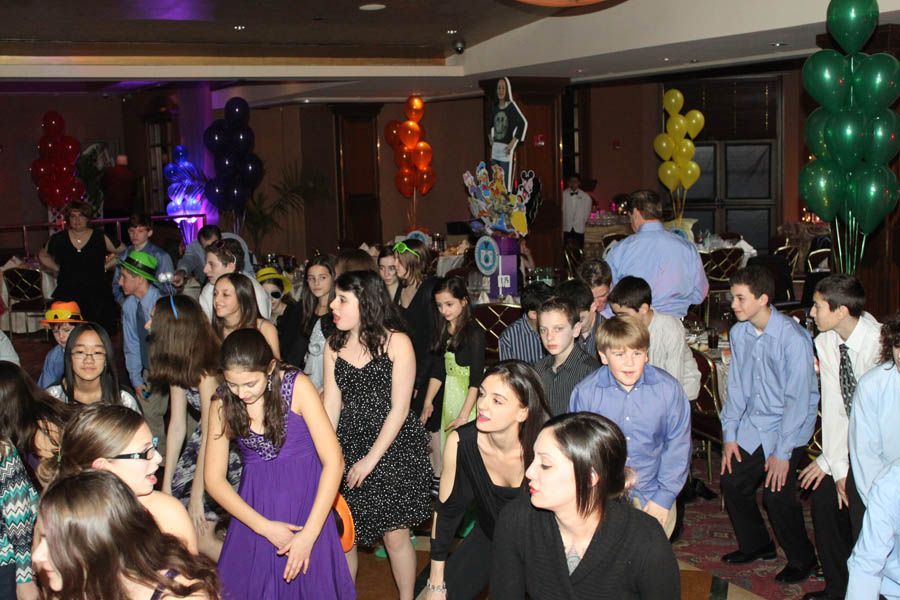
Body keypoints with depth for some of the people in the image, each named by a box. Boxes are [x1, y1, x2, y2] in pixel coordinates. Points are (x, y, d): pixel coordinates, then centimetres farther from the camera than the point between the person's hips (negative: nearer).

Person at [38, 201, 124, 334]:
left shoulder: (100, 238, 3)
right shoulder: (58, 239, 8)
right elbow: (42, 255, 26)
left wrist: (106, 266, 6)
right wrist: (57, 269, 12)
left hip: (96, 296, -1)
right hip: (67, 296, 1)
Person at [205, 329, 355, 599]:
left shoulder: (297, 387, -12)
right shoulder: (223, 404, -4)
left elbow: (334, 461, -15)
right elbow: (214, 478, -3)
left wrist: (308, 535, -18)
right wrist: (264, 526, -14)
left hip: (305, 501, -2)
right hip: (254, 507, 2)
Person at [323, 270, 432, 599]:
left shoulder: (397, 342, -8)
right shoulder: (334, 345, 5)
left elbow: (399, 408, -10)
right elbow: (331, 404, 3)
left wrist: (371, 459, -12)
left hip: (395, 446, -4)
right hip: (348, 445, 4)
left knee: (395, 534, 1)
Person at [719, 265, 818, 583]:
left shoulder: (793, 337, -22)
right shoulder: (739, 333, -3)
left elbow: (798, 398, -19)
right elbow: (736, 386, 6)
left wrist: (782, 452, -18)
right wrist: (729, 434, 4)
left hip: (789, 427, -6)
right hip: (752, 424, 6)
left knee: (776, 494, -14)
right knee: (732, 483, 5)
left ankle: (802, 559, 13)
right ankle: (756, 545, 30)